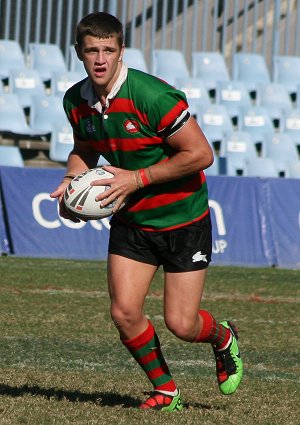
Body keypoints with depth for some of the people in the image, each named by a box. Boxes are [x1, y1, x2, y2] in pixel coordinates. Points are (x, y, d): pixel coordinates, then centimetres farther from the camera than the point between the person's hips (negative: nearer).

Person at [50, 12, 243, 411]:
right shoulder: (76, 101, -4)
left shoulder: (152, 96, -25)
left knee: (181, 324, -5)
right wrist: (72, 178, -5)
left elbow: (201, 154, -22)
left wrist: (138, 178, -23)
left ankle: (223, 337, 32)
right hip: (130, 222, 5)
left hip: (183, 219, -5)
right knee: (124, 312, -8)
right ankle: (165, 390, 15)